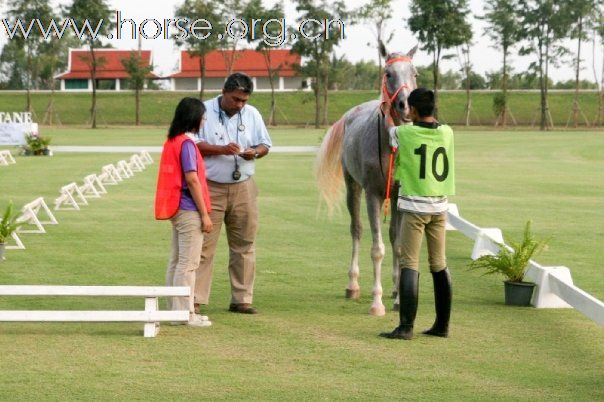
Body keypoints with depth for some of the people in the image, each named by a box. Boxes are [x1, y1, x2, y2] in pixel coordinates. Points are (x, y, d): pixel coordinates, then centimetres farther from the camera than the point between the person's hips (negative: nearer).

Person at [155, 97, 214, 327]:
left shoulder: (172, 141, 12)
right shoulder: (186, 143, -14)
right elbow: (192, 180, -18)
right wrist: (205, 214, -15)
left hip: (176, 209, 9)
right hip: (189, 211, -9)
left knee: (176, 262, 13)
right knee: (188, 264, -6)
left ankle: (175, 310, 18)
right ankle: (186, 314, -4)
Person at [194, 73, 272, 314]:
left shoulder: (252, 114, 8)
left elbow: (265, 145, 13)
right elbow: (194, 145, -8)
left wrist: (255, 152, -11)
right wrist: (221, 149, -22)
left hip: (243, 188, 4)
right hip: (211, 188, -4)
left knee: (244, 245, 6)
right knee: (204, 245, -5)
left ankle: (241, 299, 14)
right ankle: (195, 299, -2)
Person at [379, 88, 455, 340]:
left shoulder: (406, 133, -10)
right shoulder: (447, 133, 2)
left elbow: (390, 128, 13)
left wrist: (387, 112, 33)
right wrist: (415, 119, 41)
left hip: (414, 207, -5)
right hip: (439, 207, 5)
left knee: (409, 266, -4)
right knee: (439, 266, 12)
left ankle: (406, 327, -9)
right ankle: (442, 325, 17)